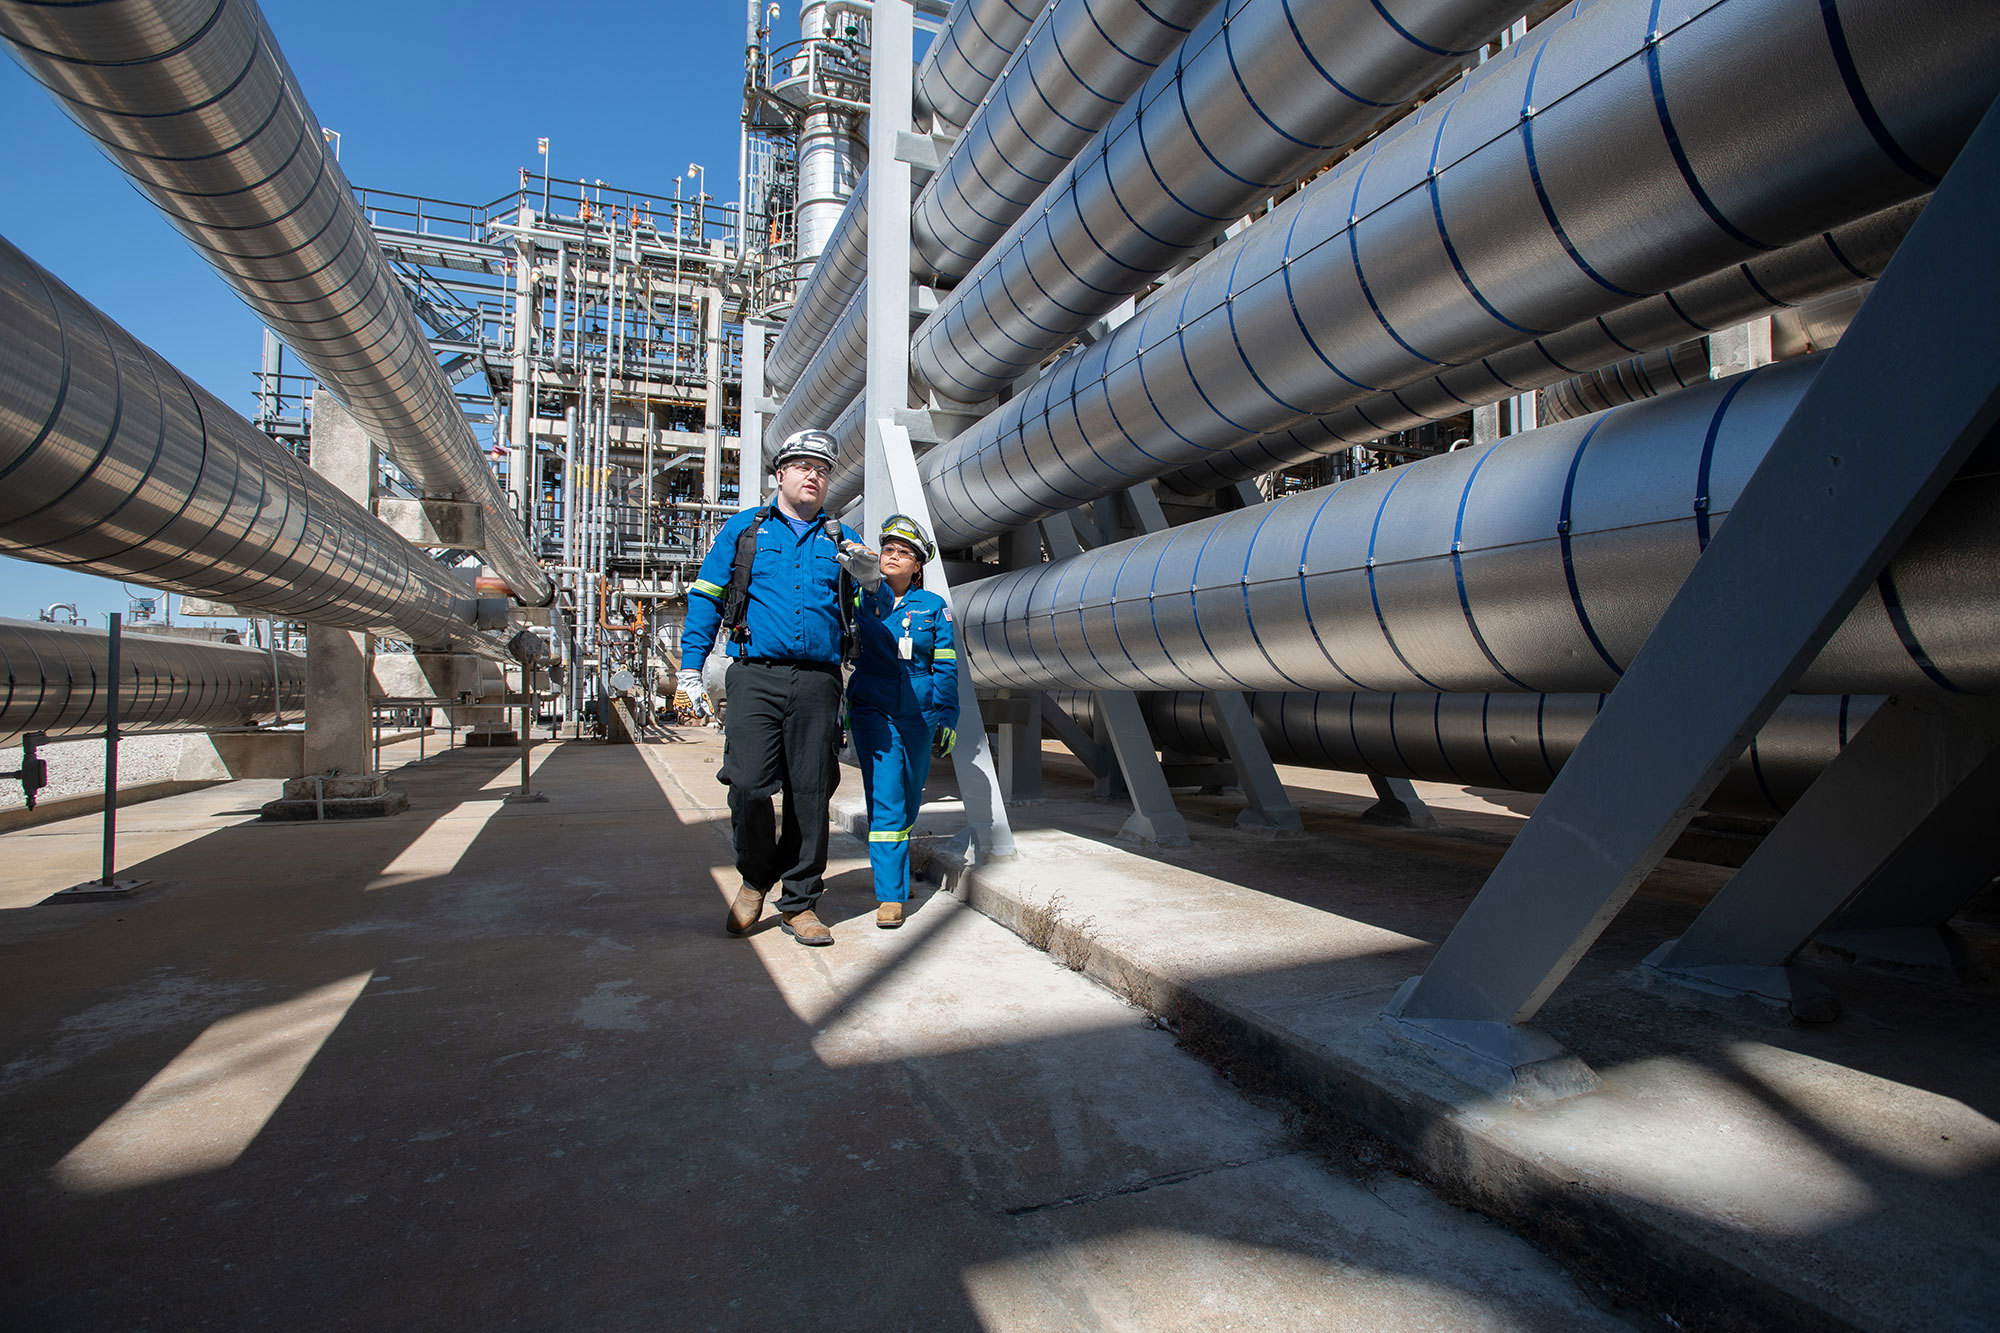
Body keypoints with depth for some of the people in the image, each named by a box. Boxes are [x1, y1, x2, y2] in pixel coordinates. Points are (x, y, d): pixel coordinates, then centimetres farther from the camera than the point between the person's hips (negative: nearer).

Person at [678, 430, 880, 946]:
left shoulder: (841, 540, 18)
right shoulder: (743, 529, 14)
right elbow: (706, 597, 13)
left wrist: (870, 579, -8)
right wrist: (690, 667, 5)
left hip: (818, 683, 2)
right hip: (757, 677, -1)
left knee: (810, 794, 3)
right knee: (748, 786, -11)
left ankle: (799, 903, 16)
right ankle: (756, 878, 17)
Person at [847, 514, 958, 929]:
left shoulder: (933, 607, 5)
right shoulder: (864, 598, 3)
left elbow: (946, 666, 6)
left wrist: (947, 719, 0)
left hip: (919, 715, 2)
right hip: (873, 711, -2)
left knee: (909, 801, 11)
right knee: (885, 800, -10)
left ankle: (895, 862, 37)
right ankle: (889, 896, -4)